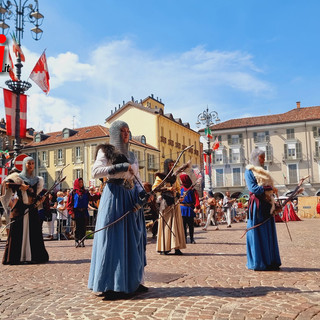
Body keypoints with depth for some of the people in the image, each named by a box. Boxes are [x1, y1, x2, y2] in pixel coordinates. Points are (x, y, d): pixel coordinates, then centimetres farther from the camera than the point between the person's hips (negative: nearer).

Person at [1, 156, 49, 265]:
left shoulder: (37, 180, 18)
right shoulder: (17, 177, 3)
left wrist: (40, 199, 6)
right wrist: (20, 186, -21)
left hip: (32, 209, 4)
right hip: (20, 209, -4)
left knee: (34, 232, 2)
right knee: (18, 232, -3)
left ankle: (35, 256, 7)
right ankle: (14, 258, 4)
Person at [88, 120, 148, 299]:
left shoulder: (131, 155, 20)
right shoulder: (106, 151, 3)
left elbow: (137, 179, 15)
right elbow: (95, 172, -12)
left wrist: (141, 194, -3)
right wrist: (119, 168, -19)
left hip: (131, 198, 7)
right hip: (114, 197, -6)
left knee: (133, 240, 6)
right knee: (114, 239, -8)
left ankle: (133, 282, 15)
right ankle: (112, 287, -2)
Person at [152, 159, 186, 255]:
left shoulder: (174, 177, 18)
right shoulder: (161, 176, 3)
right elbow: (154, 188, -7)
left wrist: (178, 194, 6)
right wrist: (167, 188, -14)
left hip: (175, 202, 5)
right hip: (166, 202, -5)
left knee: (176, 223, -1)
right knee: (166, 223, -5)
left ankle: (176, 248, -1)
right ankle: (164, 248, -1)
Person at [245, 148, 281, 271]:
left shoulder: (262, 172, 21)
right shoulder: (249, 171, -3)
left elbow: (267, 192, 19)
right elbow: (253, 188, -16)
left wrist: (273, 207, 11)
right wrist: (270, 188, -16)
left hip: (266, 205, 8)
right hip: (257, 205, -8)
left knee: (269, 234, 8)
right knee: (258, 234, -4)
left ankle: (270, 262, 14)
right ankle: (258, 263, 3)